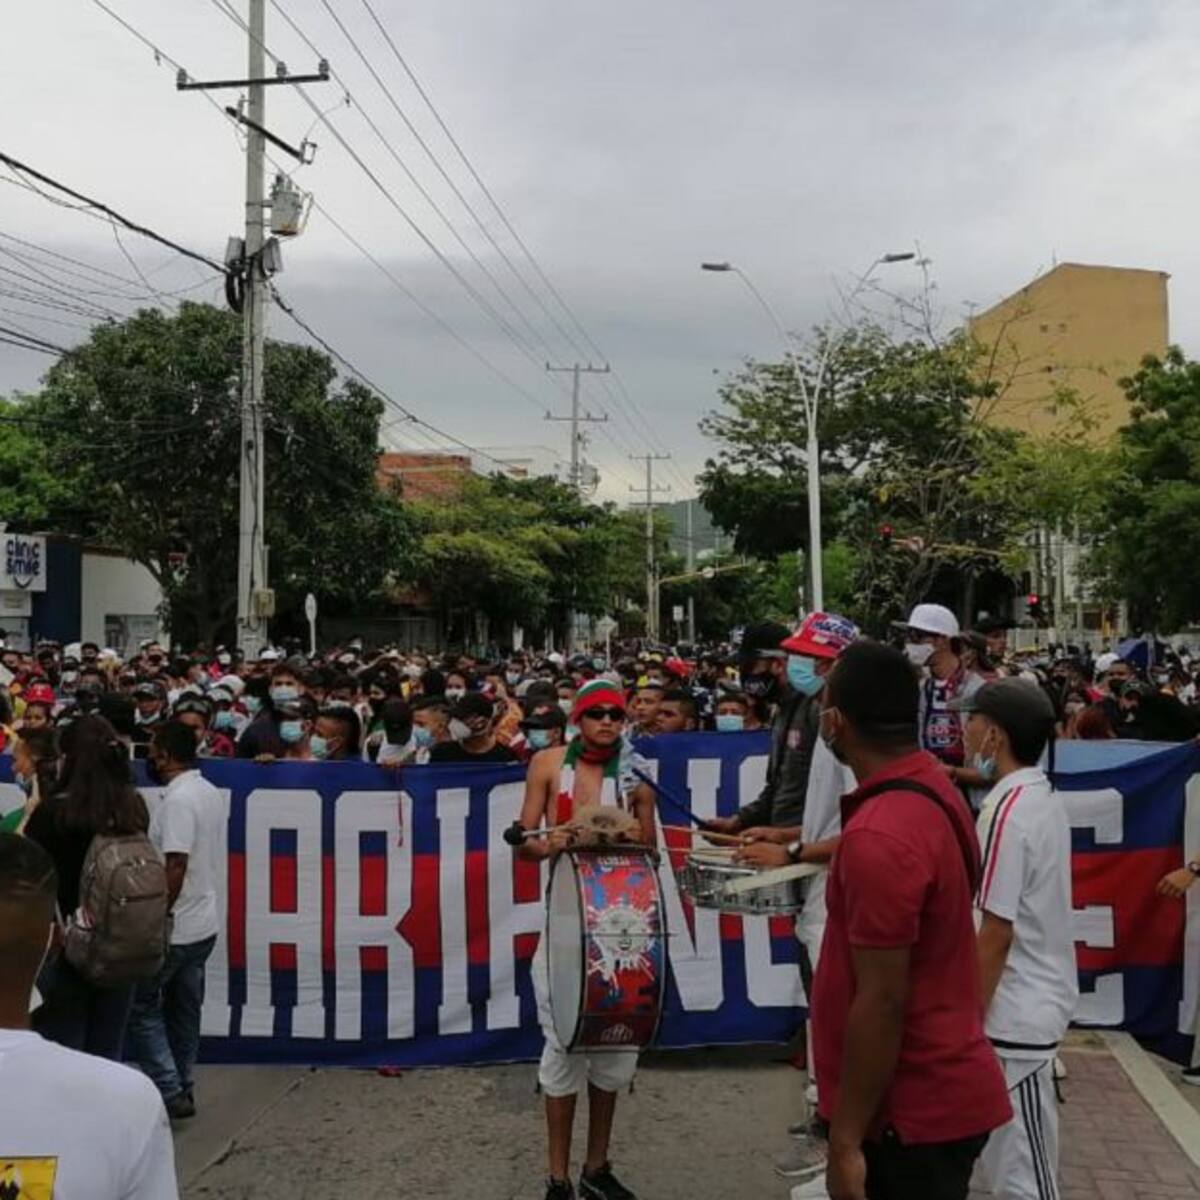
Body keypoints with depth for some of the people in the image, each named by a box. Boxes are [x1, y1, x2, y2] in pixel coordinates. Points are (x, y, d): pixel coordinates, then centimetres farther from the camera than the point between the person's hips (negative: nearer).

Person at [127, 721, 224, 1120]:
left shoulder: (178, 799, -19)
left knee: (141, 1007, 2)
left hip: (174, 928, -9)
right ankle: (180, 1090, 23)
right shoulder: (211, 793, 9)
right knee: (184, 1010, 15)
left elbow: (175, 868, -24)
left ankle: (170, 1093, 0)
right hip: (204, 924, 9)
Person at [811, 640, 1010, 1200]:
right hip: (939, 1089, 9)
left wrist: (846, 1140, -18)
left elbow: (881, 1004, -26)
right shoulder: (932, 785, 2)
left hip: (913, 1110, -9)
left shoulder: (881, 835, -29)